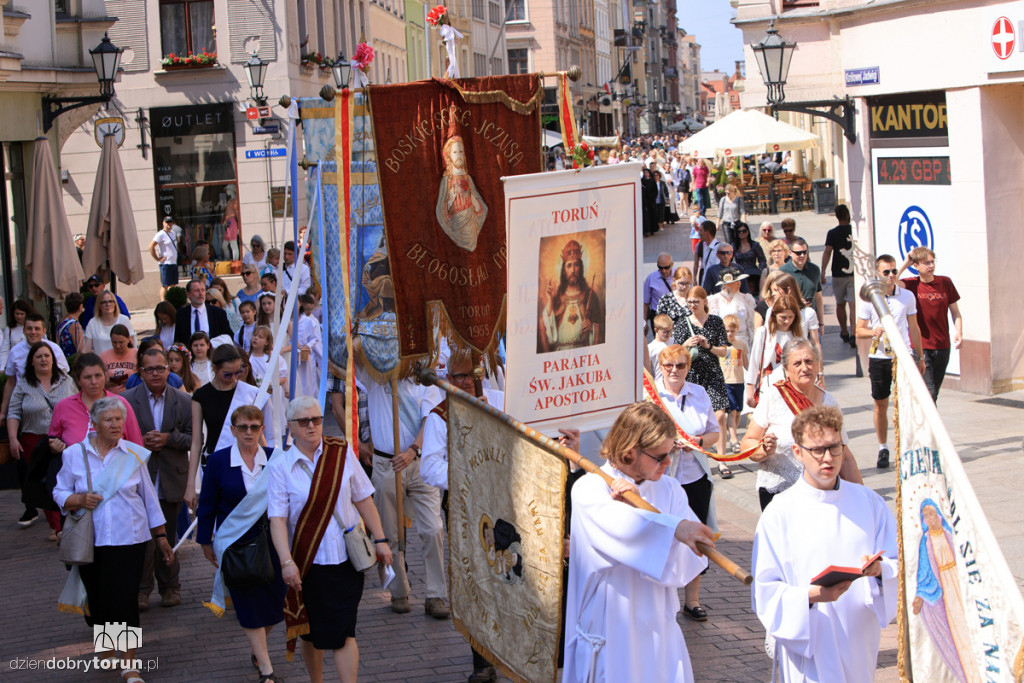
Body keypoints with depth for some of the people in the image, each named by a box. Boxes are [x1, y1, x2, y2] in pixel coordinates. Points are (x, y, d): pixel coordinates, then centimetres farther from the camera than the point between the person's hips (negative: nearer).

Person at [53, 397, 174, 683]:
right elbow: (60, 492, 7)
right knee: (96, 598, 6)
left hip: (128, 540, -1)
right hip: (90, 540, 1)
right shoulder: (75, 455, 2)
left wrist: (161, 538, 11)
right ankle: (105, 641, 37)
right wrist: (79, 500, -14)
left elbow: (149, 498, 9)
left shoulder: (135, 455, 4)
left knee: (125, 600, -7)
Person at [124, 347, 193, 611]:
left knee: (169, 535, 11)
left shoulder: (184, 401, 5)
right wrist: (140, 442, -14)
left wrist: (169, 439, -13)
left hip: (171, 479, 2)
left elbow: (193, 438, 2)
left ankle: (170, 586, 22)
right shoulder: (126, 400, 1)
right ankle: (142, 589, 1)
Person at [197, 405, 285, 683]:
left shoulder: (274, 458, -1)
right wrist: (206, 542, 4)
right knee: (249, 604, -1)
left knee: (275, 600, 6)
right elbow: (207, 504, 2)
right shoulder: (219, 461, -5)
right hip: (235, 543, -2)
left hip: (270, 541, 2)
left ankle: (258, 648, 34)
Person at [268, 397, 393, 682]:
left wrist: (380, 540, 5)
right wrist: (287, 561, -22)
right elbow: (277, 518, -11)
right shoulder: (280, 466, -5)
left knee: (343, 633, -5)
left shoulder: (342, 453, 1)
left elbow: (363, 499, 7)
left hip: (346, 559, 0)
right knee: (312, 633, 12)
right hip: (308, 562, 0)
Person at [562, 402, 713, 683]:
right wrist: (673, 527, -43)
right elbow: (617, 526, -31)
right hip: (608, 628, -4)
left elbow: (690, 561, -11)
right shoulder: (589, 489, -7)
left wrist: (638, 507, -19)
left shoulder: (669, 490, 4)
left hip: (657, 628, 4)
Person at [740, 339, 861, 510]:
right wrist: (765, 449, -23)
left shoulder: (829, 402, 8)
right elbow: (747, 443, -3)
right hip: (777, 494, -4)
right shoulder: (773, 396, -4)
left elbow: (845, 458, 14)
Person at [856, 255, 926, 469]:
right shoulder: (869, 299, -1)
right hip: (878, 357, 0)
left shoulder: (907, 296, 3)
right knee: (880, 405, 7)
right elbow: (859, 331, 2)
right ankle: (883, 449, 20)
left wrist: (919, 357, 15)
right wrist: (873, 332, -20)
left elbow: (913, 328, 12)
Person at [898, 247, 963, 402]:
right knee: (929, 392, -13)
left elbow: (955, 312, 9)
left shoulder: (945, 282, 3)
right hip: (920, 347, -4)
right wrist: (906, 264, -14)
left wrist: (958, 332, -6)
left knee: (933, 393, 13)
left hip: (942, 346, 4)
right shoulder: (912, 284, -4)